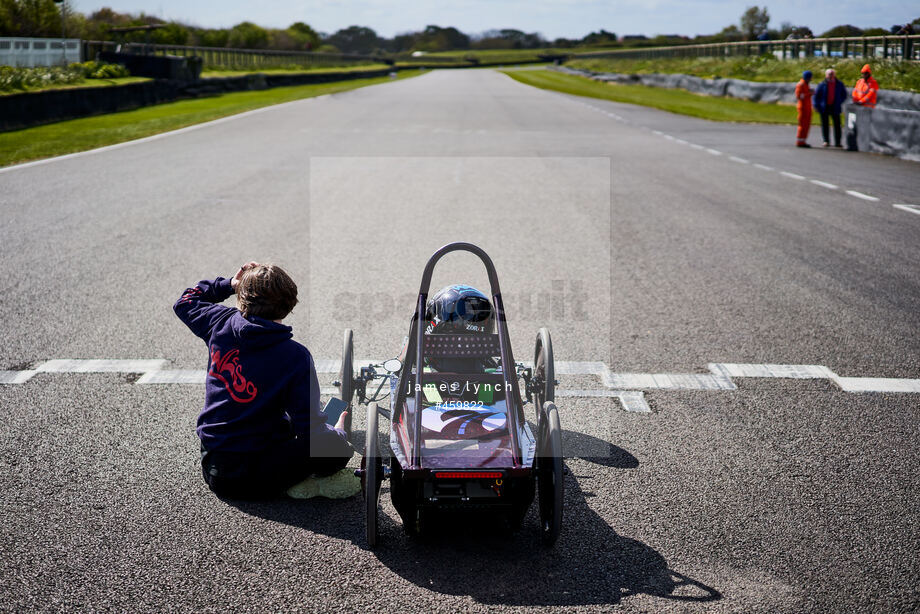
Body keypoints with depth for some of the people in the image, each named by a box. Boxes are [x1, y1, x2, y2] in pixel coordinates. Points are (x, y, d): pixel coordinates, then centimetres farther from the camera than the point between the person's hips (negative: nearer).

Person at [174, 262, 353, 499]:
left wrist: (229, 284, 13)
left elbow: (186, 302, 19)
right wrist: (340, 434, 3)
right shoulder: (296, 356, -20)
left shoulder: (222, 324, -6)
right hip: (257, 480, -5)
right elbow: (311, 432, -18)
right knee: (340, 449, 3)